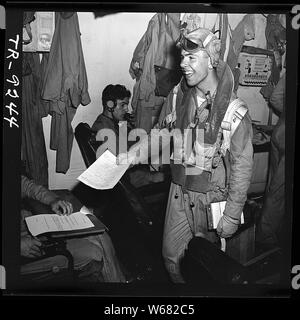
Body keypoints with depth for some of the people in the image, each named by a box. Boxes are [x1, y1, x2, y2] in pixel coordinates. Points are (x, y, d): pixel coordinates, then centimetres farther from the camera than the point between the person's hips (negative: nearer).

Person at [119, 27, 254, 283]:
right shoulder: (177, 96, -4)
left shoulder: (235, 111, -19)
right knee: (170, 256, 18)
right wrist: (131, 155, -4)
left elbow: (242, 166, -15)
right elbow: (162, 134, 9)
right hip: (179, 192, 5)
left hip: (212, 198, -4)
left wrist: (231, 217, -12)